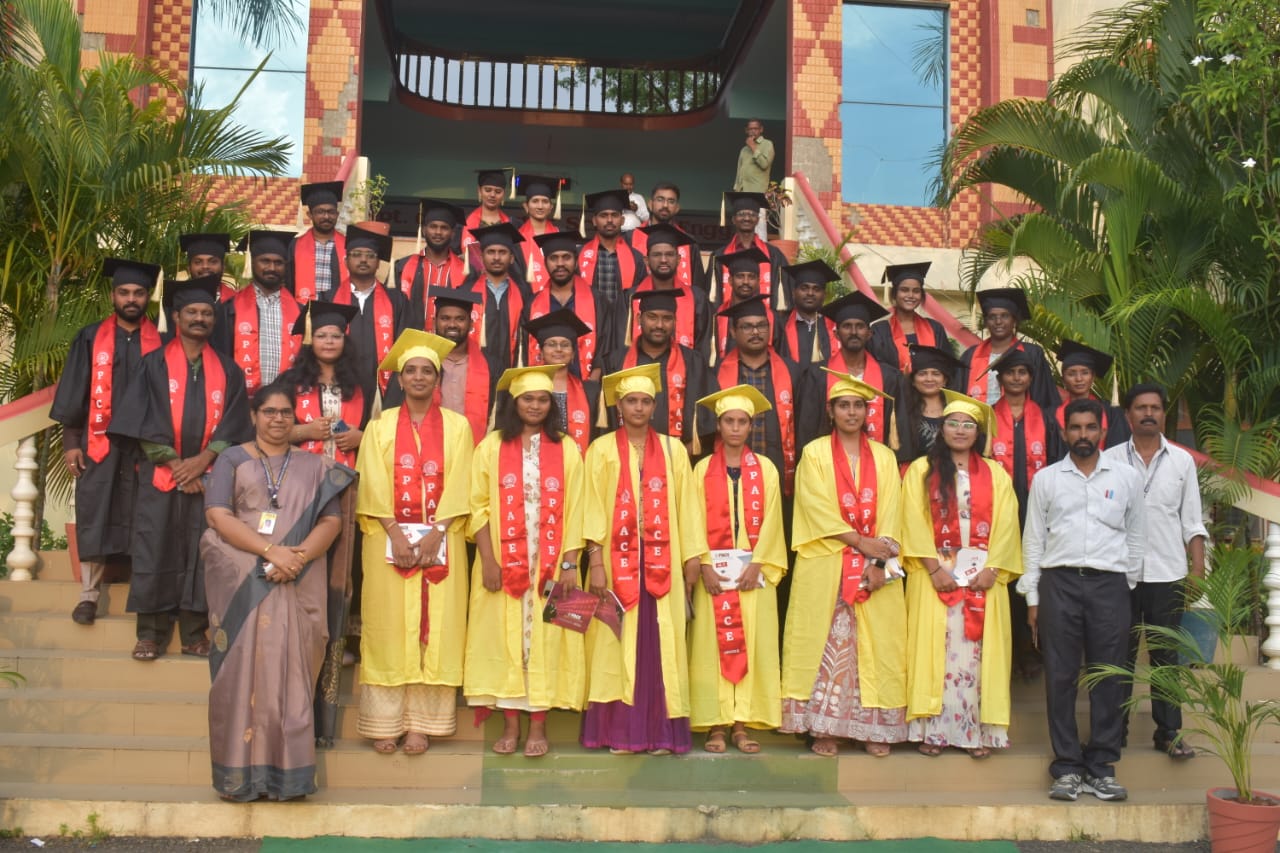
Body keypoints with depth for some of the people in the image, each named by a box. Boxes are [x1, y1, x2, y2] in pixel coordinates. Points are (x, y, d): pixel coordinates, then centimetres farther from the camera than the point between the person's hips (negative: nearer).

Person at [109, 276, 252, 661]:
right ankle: (151, 633, 2)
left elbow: (233, 423, 3)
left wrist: (201, 461, -10)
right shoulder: (154, 365, 6)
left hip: (208, 476, 1)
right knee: (155, 552, -3)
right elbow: (143, 420, -2)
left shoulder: (227, 370, 11)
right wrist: (174, 463, -10)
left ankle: (195, 633, 7)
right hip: (160, 474, -1)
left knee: (202, 553, 0)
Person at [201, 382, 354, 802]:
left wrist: (300, 555, -14)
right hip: (244, 584, -1)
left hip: (298, 586, 1)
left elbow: (331, 520, 5)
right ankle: (242, 772, -2)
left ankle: (288, 773, 0)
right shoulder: (233, 459, 11)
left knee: (292, 673, -2)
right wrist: (271, 551, -15)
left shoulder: (314, 465, 17)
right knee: (246, 669, -6)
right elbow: (217, 515, -3)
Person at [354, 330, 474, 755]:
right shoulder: (381, 425, 7)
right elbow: (374, 486, -1)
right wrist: (397, 533, -13)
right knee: (388, 627, 0)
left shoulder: (456, 426, 6)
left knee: (436, 627, -1)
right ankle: (385, 722, 5)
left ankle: (422, 723, 3)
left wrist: (434, 534, -13)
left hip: (441, 540, 0)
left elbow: (458, 486, -1)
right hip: (388, 539, 0)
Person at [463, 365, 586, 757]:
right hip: (503, 562, 0)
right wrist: (487, 560, -9)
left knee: (545, 637, 1)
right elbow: (479, 505, 0)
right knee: (504, 635, 2)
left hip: (550, 564, 0)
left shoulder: (566, 450, 5)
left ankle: (538, 725, 8)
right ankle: (510, 725, 9)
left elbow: (574, 511, 2)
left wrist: (569, 563, -6)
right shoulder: (492, 445, 3)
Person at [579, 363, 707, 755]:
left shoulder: (672, 449, 10)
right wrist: (595, 562, -9)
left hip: (662, 564, 2)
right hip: (617, 560, -1)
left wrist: (692, 557, 2)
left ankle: (661, 731, 4)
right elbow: (593, 507, -1)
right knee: (618, 643, -2)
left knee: (660, 643, 0)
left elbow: (686, 505, 8)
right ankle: (620, 731, 2)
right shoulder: (602, 449, 4)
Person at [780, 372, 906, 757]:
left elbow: (890, 512, 3)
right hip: (825, 564, -2)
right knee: (827, 643, -2)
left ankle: (874, 728, 7)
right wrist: (861, 542, -14)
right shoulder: (815, 453, 3)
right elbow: (818, 508, -6)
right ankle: (824, 728, 3)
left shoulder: (884, 457, 11)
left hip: (876, 569, 2)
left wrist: (879, 561, -11)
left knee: (876, 644, 1)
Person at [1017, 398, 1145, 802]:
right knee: (1060, 677, 1)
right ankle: (1067, 768, 8)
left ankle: (1101, 767, 10)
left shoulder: (1127, 477, 9)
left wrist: (1128, 586, 9)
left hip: (1109, 585, 0)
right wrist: (1033, 598, 5)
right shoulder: (1046, 478, 8)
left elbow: (1135, 537, 14)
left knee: (1108, 678, 1)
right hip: (1059, 582, 0)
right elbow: (1033, 538, 8)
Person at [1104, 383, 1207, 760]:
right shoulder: (1110, 459, 1)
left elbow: (1192, 522, 7)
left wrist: (1198, 569, -1)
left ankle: (1169, 732, 12)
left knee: (1165, 656, 6)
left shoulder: (1182, 461, 6)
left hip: (1167, 573, 1)